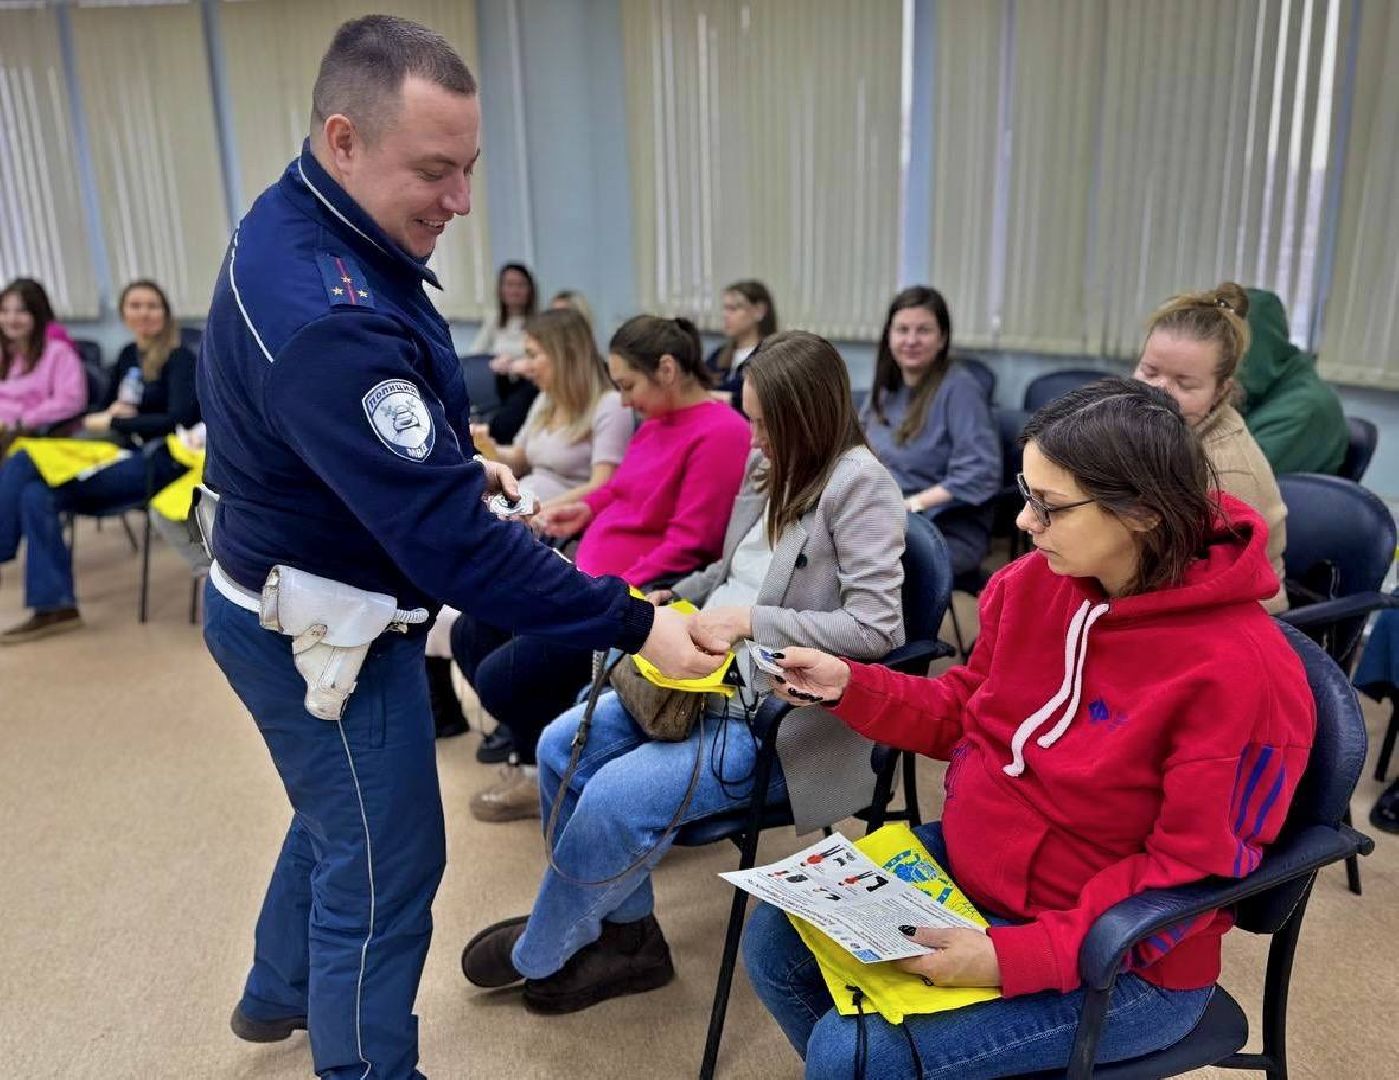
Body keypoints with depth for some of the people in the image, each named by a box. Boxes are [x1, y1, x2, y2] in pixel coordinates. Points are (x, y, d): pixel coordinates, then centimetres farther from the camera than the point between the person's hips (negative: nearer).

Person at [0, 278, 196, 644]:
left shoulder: (180, 359, -5)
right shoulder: (128, 356, 18)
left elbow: (180, 419, -19)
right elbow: (108, 410, 23)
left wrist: (113, 424, -13)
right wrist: (111, 411, -2)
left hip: (159, 462, -7)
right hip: (125, 457, 7)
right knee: (36, 495, -20)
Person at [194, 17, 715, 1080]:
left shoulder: (300, 229, 0)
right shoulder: (325, 314, -33)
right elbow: (448, 539, -34)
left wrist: (452, 460, 6)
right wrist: (632, 623, -30)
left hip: (302, 602, 11)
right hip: (327, 636, -10)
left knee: (338, 817, 30)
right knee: (382, 875, 6)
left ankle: (280, 992, 54)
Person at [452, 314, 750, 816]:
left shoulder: (720, 434, -18)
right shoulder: (656, 421, 11)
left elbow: (688, 545, -22)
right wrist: (584, 509, 5)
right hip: (590, 575, 10)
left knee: (500, 677, -13)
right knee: (470, 635, 10)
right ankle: (534, 750, 23)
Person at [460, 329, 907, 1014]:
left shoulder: (858, 484, -15)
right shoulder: (769, 467, 8)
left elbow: (877, 628, -22)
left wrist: (749, 620, -23)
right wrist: (673, 599, 3)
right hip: (712, 674, 9)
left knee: (617, 798, -21)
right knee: (562, 746, -2)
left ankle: (539, 952, 10)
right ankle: (628, 935, 14)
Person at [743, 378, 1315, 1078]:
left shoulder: (1238, 669, -26)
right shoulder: (1034, 581, -6)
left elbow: (1194, 869, -20)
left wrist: (1016, 957, -26)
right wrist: (850, 686, -7)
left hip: (1118, 959, -6)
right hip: (966, 863, 7)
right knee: (775, 940, 2)